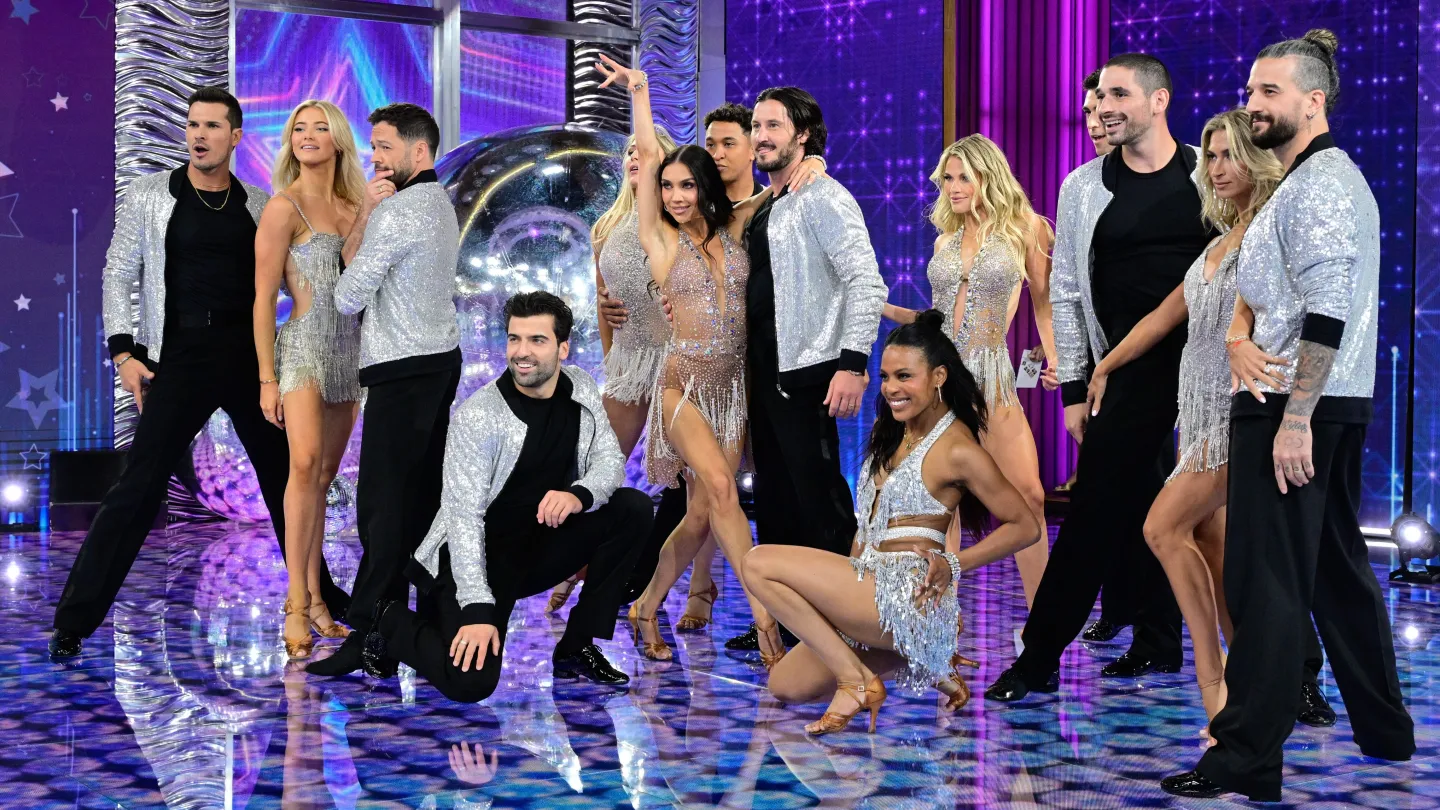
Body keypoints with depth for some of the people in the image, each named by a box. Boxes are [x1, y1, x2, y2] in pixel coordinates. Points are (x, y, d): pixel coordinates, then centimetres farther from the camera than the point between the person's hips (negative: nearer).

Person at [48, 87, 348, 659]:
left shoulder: (259, 205, 8)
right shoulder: (148, 196, 2)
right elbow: (119, 275, 4)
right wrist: (124, 352, -5)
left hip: (249, 355, 3)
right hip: (180, 356, -3)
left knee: (284, 476, 12)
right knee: (138, 487, -9)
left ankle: (319, 594, 29)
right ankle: (74, 620, -3)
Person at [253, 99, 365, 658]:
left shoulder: (354, 207, 12)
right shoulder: (284, 208, -5)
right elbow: (263, 297, -7)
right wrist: (267, 378, -10)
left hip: (349, 354, 6)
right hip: (303, 348, -6)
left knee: (324, 478, 8)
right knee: (305, 465, -21)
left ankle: (313, 596, 13)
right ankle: (296, 606, -21)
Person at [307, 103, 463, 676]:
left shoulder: (395, 211, -14)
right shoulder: (441, 204, 17)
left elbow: (348, 297, -9)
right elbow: (353, 258, 16)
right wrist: (364, 214, -3)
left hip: (402, 371, -10)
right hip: (442, 359, 10)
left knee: (382, 500, -12)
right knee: (424, 493, 12)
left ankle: (369, 634, -14)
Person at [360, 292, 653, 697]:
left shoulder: (581, 389, -2)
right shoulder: (478, 415, -20)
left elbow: (610, 460, -4)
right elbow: (463, 515, -23)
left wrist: (579, 494, -29)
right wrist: (478, 609, -33)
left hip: (544, 548, 6)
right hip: (481, 556, -6)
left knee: (633, 508, -13)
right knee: (471, 682, -26)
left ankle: (576, 647, -3)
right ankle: (393, 622, 8)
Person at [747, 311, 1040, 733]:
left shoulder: (956, 449, -11)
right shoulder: (893, 434, 15)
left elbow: (1026, 527, -8)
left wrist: (954, 563, -13)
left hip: (908, 599, -9)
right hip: (872, 594, 9)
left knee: (760, 563, -15)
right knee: (785, 686, 3)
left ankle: (856, 681, -12)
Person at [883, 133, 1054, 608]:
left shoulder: (1024, 226, 1)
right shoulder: (946, 238, 12)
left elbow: (1044, 303, 6)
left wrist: (1055, 360, -5)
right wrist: (881, 307, 6)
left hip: (990, 372, -3)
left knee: (1027, 495, -7)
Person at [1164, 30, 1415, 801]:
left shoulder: (1319, 184, -13)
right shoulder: (1325, 179, 19)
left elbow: (1325, 311, -22)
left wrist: (1294, 417, -25)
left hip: (1296, 406, -10)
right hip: (1332, 405, 10)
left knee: (1268, 580, -10)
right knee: (1337, 568, 17)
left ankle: (1247, 759, -8)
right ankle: (1383, 729, 26)